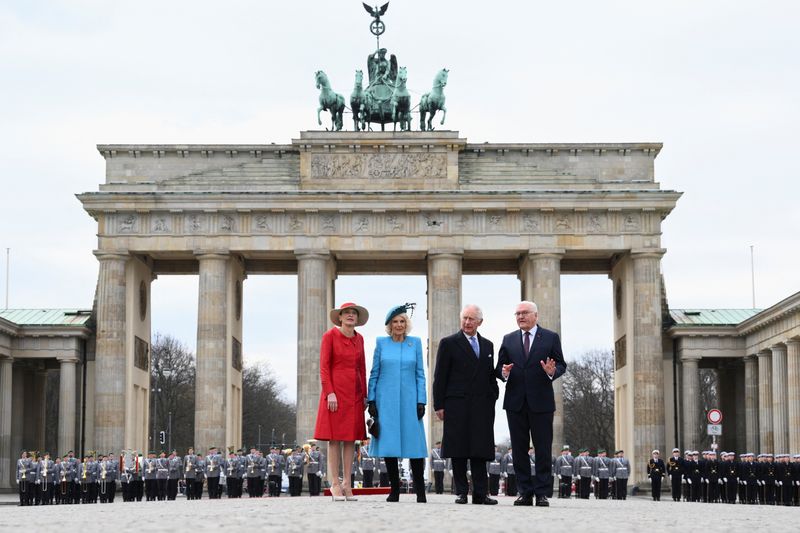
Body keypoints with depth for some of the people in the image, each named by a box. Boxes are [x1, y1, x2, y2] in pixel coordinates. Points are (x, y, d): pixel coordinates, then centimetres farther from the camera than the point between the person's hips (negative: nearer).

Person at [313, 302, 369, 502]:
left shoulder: (359, 338, 12)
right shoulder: (330, 336, -3)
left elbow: (362, 368, 16)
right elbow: (324, 367, -6)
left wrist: (365, 395, 10)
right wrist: (330, 393, -14)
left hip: (355, 393, 5)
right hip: (335, 390, -5)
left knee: (351, 438, 4)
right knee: (335, 437, -4)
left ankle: (347, 483, 8)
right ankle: (335, 483, -1)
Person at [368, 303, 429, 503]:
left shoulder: (415, 343, 7)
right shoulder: (381, 343, 6)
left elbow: (420, 374, 7)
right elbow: (374, 373, 8)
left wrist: (421, 401, 0)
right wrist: (371, 400, 1)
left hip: (409, 401, 0)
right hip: (386, 401, 0)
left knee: (414, 443, -5)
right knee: (388, 444, -1)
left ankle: (420, 491, 2)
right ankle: (394, 490, 8)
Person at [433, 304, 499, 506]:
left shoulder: (487, 345, 16)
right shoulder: (449, 343, 2)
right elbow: (440, 377, 0)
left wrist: (493, 398, 9)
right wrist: (439, 405, -6)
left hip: (482, 406, 4)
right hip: (457, 405, -3)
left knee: (480, 451, 2)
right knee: (458, 451, -1)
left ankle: (480, 493, 3)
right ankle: (461, 492, 4)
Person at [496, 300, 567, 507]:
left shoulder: (551, 338, 5)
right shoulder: (508, 340, 12)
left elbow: (561, 364, 2)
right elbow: (499, 367, 10)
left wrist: (553, 372, -19)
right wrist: (504, 372, -13)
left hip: (541, 402, -3)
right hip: (515, 402, 3)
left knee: (543, 449, -1)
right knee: (519, 449, 5)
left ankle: (542, 493, 1)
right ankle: (525, 492, 10)